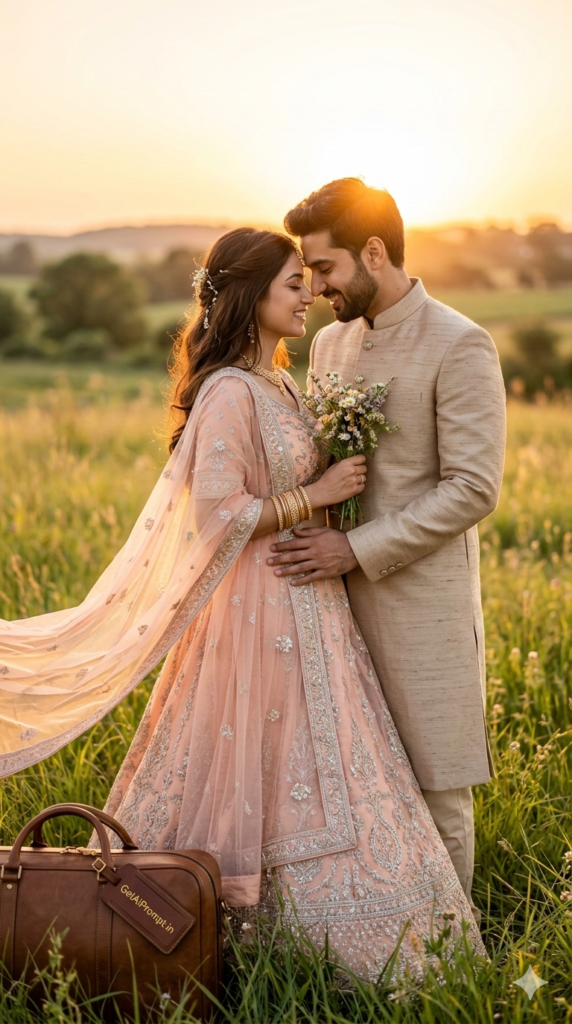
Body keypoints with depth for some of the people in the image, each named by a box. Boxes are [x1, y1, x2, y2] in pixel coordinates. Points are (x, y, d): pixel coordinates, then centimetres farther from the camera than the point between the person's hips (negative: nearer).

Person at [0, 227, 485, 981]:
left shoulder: (275, 383, 11)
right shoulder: (230, 392, -18)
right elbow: (219, 514, -22)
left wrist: (333, 480, 5)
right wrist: (317, 495, -16)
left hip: (304, 601, 9)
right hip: (263, 604, -9)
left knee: (284, 768, 15)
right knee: (280, 771, 1)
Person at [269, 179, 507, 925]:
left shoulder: (459, 347, -10)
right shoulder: (329, 343, 11)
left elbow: (474, 489, -14)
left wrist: (358, 551, -17)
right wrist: (312, 539, 2)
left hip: (421, 597, -6)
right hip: (341, 588, 6)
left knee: (434, 782, 5)